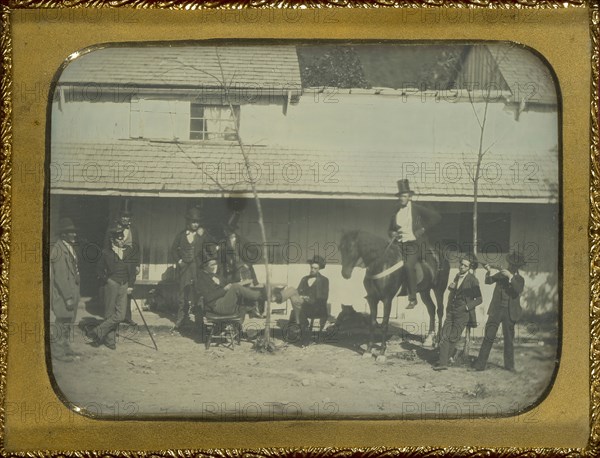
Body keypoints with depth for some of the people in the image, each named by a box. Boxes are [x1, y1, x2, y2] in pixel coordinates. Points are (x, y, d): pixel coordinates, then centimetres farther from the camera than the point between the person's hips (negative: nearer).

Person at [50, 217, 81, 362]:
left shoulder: (71, 248, 12)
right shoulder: (58, 249, -17)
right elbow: (59, 277, -21)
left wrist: (76, 293, 16)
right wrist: (67, 297, -22)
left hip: (72, 292, 9)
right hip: (62, 293, -9)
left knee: (69, 321, 15)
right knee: (63, 320, -5)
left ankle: (65, 347, 24)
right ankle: (57, 350, 4)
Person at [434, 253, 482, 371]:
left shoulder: (473, 280, -8)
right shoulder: (457, 276, 12)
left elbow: (479, 299, -6)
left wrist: (467, 307, -14)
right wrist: (451, 287, 8)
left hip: (462, 313, -6)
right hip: (451, 311, 6)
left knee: (453, 337, -3)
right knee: (444, 336, -5)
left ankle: (444, 359, 10)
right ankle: (443, 362, -6)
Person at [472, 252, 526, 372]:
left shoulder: (519, 279, 5)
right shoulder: (501, 274, 9)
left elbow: (518, 290, -15)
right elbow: (488, 281, -1)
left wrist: (511, 277, -23)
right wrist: (489, 272, -21)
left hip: (509, 312, 0)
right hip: (496, 310, 0)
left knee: (509, 339, 7)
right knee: (489, 336, -6)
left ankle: (509, 365, 20)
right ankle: (480, 364, -5)